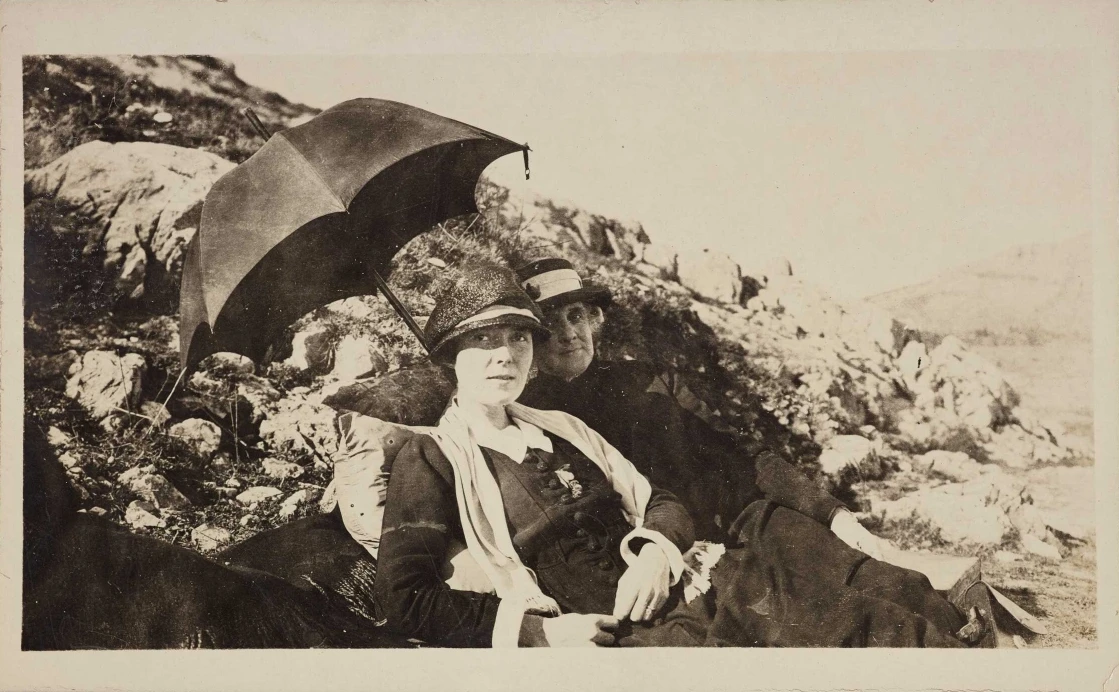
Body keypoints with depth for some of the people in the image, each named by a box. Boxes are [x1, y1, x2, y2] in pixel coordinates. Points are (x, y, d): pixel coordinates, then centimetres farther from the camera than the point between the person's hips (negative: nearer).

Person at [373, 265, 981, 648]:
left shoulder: (563, 431, 22)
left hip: (669, 596, 6)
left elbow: (659, 504, 20)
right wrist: (537, 631, -13)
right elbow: (403, 597, -4)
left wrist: (654, 552, -5)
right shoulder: (432, 459, 4)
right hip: (601, 639, -6)